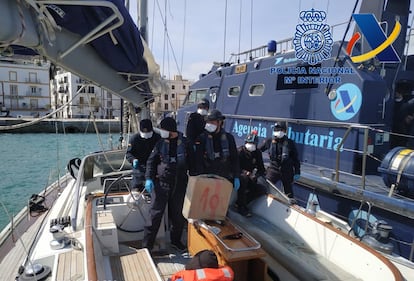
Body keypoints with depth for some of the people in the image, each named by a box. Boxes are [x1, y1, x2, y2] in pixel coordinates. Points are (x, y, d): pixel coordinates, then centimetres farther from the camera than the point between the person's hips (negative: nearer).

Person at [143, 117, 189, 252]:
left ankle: (176, 240, 33)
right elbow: (151, 161, 5)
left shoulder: (185, 143, -2)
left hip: (179, 184, 1)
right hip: (161, 183, -1)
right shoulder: (161, 143, 0)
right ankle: (147, 245, 10)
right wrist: (149, 178, -7)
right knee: (155, 213, 0)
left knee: (178, 214, 12)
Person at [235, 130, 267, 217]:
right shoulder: (240, 151, -9)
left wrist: (257, 174, -16)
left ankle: (240, 202, -13)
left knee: (263, 189, -13)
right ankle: (241, 206, -29)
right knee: (244, 178, -38)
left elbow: (261, 168, 6)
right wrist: (245, 172, -31)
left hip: (250, 180, 6)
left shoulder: (257, 153, 6)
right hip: (238, 176, -5)